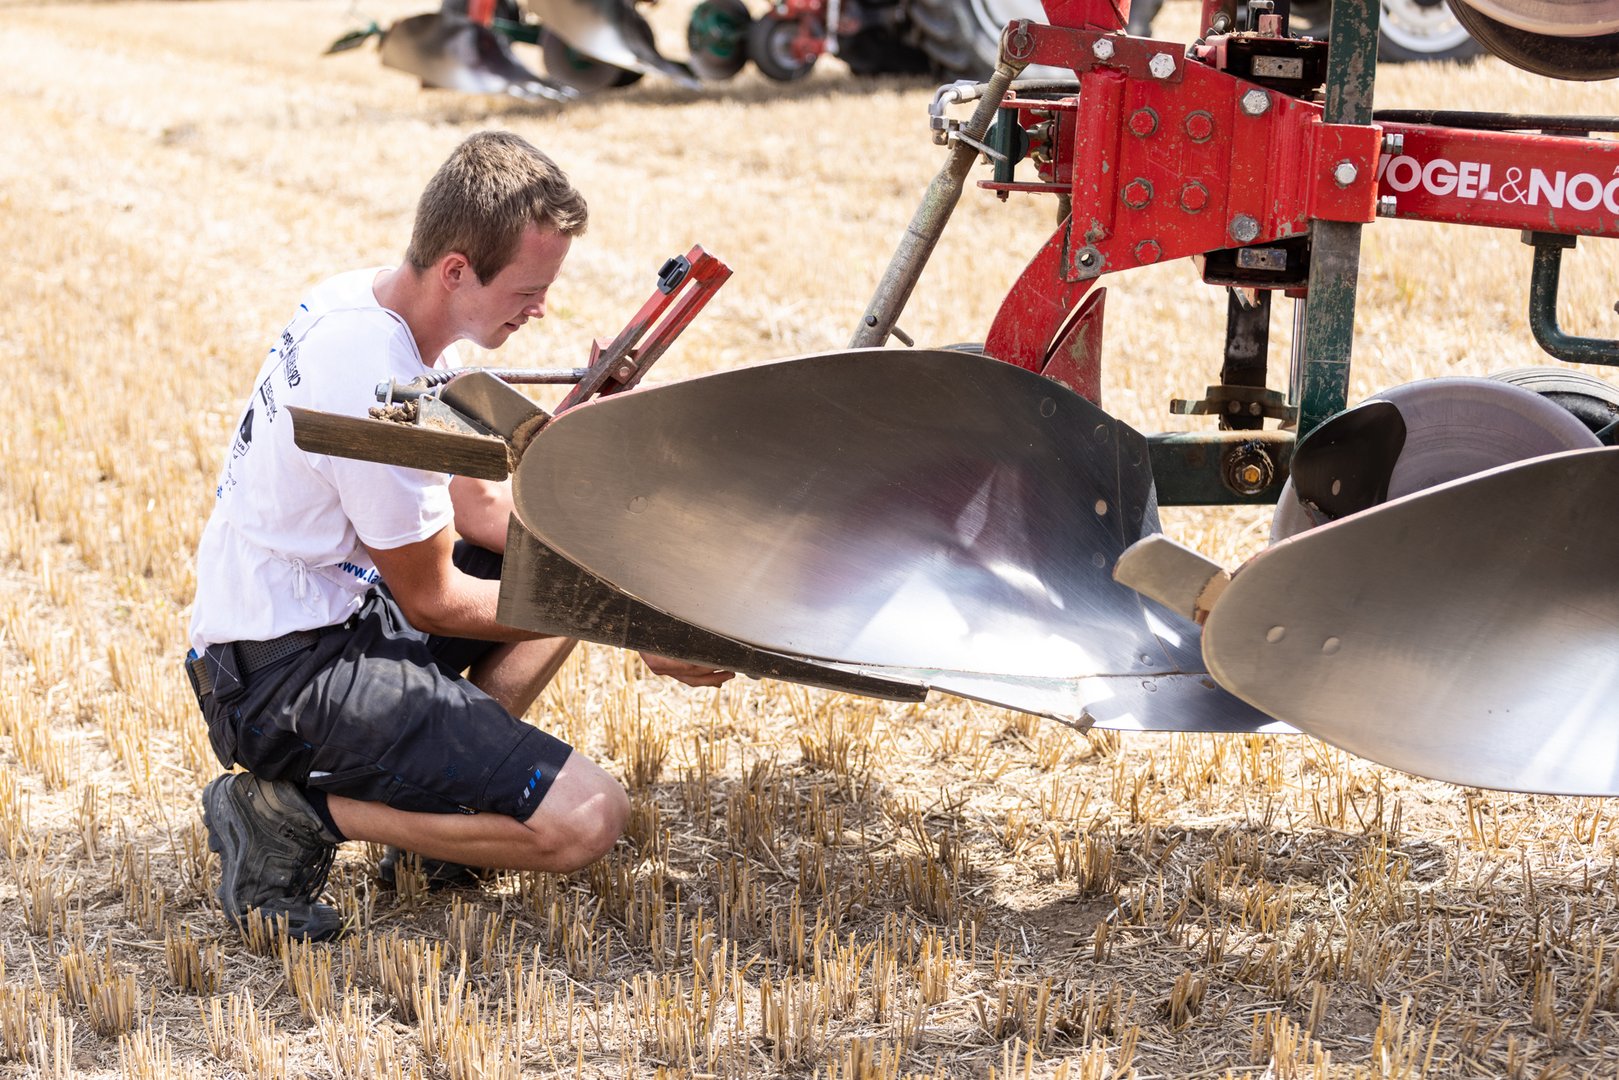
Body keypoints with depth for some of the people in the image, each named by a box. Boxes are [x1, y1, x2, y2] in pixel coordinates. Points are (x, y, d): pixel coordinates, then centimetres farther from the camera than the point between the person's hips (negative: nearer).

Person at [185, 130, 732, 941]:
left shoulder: (358, 300, 2)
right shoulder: (377, 389, -27)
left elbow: (478, 505, 10)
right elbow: (434, 600, -15)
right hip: (289, 679, -10)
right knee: (585, 819, -18)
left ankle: (443, 778, 10)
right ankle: (294, 813, -6)